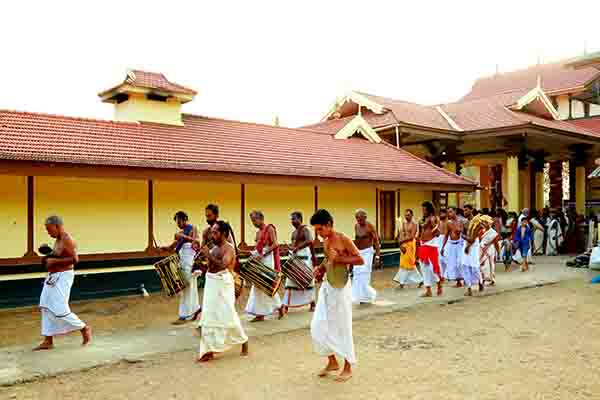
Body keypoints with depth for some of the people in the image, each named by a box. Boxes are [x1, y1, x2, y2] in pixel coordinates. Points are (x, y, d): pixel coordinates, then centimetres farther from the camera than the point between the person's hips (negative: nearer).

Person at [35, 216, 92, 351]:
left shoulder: (67, 240, -17)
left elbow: (75, 259, -25)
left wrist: (54, 261, -21)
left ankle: (84, 328, 10)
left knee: (59, 310, -8)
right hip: (54, 277, 10)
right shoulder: (59, 240, 12)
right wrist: (49, 257, 10)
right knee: (46, 308, 8)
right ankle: (48, 341, 15)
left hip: (63, 277, -10)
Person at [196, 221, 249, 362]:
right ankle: (209, 351, 11)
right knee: (209, 317, 5)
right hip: (211, 283, 8)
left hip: (223, 285, -8)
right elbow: (209, 266, 17)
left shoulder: (229, 248, -12)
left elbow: (222, 265, -28)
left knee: (228, 316, -1)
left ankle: (244, 341, 22)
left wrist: (208, 255, -29)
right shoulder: (214, 248, 13)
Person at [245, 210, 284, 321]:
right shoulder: (258, 232, 16)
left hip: (267, 259, -8)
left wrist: (263, 254, -21)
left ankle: (279, 305, 11)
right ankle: (260, 314, 8)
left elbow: (275, 244, -14)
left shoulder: (269, 228, -6)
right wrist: (253, 253, -1)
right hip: (259, 260, 8)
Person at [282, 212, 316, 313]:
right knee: (290, 281, 3)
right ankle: (286, 306, 3)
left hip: (304, 258, -8)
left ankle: (312, 303, 15)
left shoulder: (305, 229, -10)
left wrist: (297, 248, -31)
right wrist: (291, 248, 6)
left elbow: (309, 241, -27)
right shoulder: (294, 232, 16)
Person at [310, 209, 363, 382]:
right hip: (326, 286, 8)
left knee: (342, 327, 1)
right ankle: (332, 362, 24)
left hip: (341, 288, -8)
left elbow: (360, 259, -14)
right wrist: (320, 267, 5)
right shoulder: (325, 242, 9)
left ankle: (348, 367, 17)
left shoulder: (343, 239, -13)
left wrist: (339, 259, -22)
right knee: (318, 326, 8)